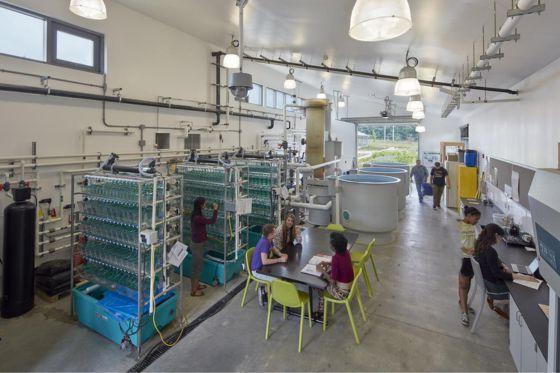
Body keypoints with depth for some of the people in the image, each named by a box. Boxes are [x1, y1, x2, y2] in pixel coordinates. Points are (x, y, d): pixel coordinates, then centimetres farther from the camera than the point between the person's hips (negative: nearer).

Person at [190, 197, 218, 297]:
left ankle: (196, 284, 38)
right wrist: (215, 209, -15)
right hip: (197, 245, -10)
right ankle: (193, 290, 15)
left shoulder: (197, 215, 3)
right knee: (197, 267, 2)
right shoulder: (198, 218, -28)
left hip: (198, 243, 10)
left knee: (198, 265, 22)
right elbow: (212, 221, -22)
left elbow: (207, 221, 20)